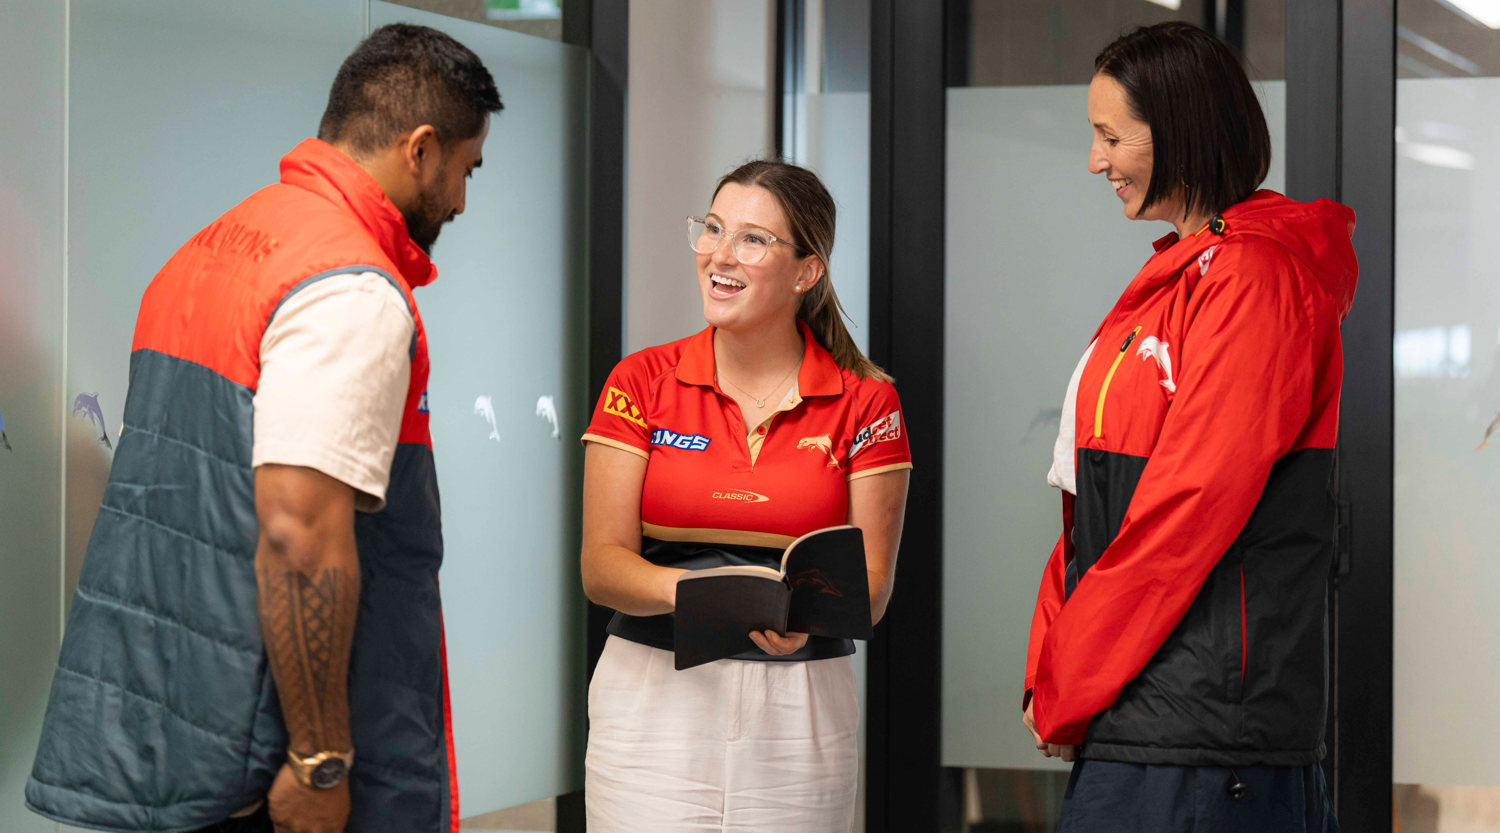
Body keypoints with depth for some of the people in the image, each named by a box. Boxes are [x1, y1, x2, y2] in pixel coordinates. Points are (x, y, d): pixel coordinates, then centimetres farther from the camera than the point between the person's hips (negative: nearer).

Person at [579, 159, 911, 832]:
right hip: (654, 695, 0)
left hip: (800, 708, 0)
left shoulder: (865, 403, 1)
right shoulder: (642, 383, 3)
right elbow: (602, 566, -3)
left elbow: (872, 586, -1)